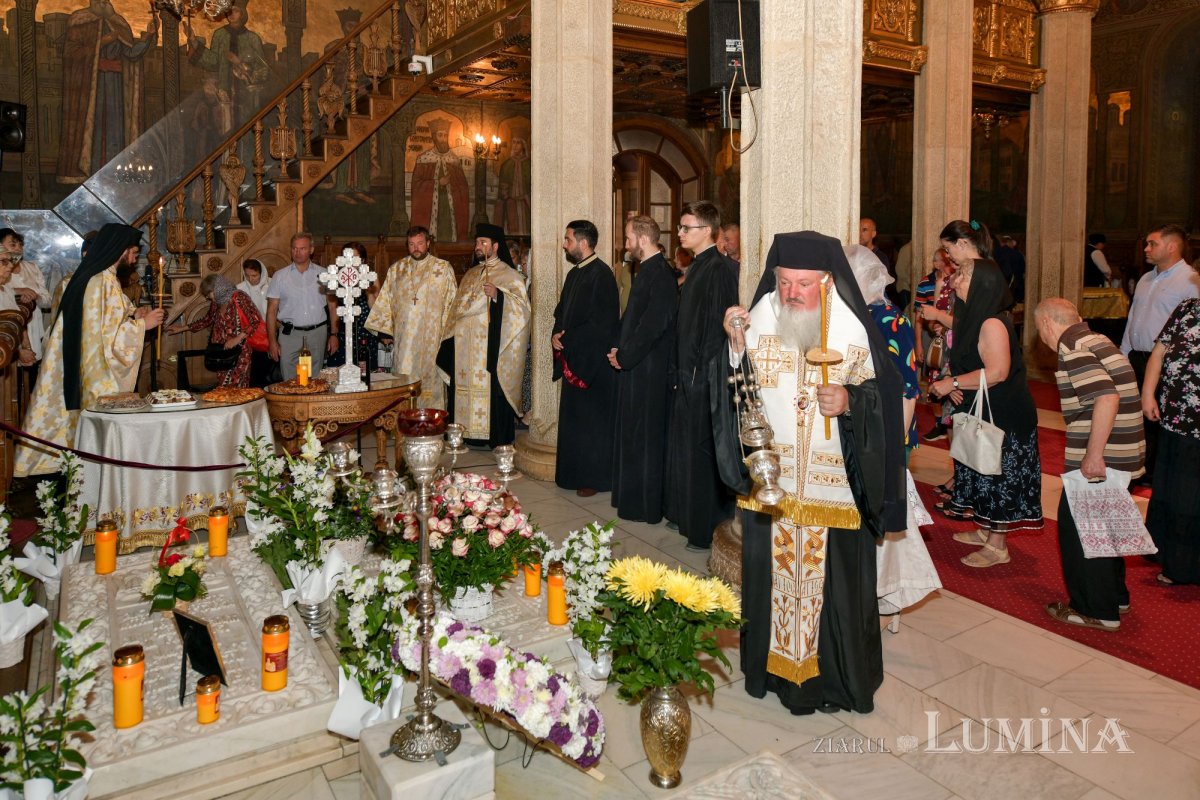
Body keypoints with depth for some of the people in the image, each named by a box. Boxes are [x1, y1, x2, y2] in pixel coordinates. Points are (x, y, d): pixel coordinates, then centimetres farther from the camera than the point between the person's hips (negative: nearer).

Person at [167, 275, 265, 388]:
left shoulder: (239, 298, -12)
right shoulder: (216, 303, 9)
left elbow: (256, 321, -16)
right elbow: (208, 319, 27)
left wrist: (237, 339, -19)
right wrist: (183, 328, 28)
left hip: (239, 352, -6)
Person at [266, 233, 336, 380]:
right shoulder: (280, 276, 5)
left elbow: (332, 306, 8)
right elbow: (272, 310, 4)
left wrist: (334, 334, 1)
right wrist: (272, 341, -2)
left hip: (317, 333, 1)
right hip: (289, 334, 0)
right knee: (289, 382, -3)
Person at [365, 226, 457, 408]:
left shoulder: (443, 268, 4)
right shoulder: (396, 269, 12)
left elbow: (452, 301, 2)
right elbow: (385, 302, 14)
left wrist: (447, 332, -4)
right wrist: (385, 330, 8)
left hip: (431, 338, -2)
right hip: (402, 337, 2)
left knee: (429, 381, 1)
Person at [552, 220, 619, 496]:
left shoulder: (601, 274, -15)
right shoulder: (574, 274, 13)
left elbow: (601, 323, -21)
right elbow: (562, 311, 18)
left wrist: (567, 339, -14)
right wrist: (556, 334, -1)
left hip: (594, 363, -9)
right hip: (574, 359, 9)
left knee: (592, 420, 0)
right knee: (573, 418, 14)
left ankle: (595, 478, 11)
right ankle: (576, 473, 26)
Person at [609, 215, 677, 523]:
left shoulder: (660, 274, -17)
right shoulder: (648, 270, 13)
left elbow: (653, 324, -23)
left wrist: (625, 355, -16)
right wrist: (619, 349, 8)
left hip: (648, 367, -10)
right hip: (634, 364, 10)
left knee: (643, 435, -1)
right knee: (631, 432, 16)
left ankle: (645, 503, 11)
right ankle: (631, 494, 28)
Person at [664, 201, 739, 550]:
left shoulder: (718, 269, -16)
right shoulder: (698, 266, 13)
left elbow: (718, 326, -20)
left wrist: (701, 371, -19)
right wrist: (682, 369, 15)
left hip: (703, 376, -10)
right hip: (688, 372, 10)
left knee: (701, 452, -1)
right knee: (684, 447, 17)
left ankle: (707, 529, 11)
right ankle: (685, 513, 31)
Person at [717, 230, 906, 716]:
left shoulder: (853, 327, -7)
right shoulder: (759, 319, -2)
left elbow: (881, 391, 1)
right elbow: (736, 393, -1)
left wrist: (850, 400, -19)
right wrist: (736, 346, -17)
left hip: (833, 481, -2)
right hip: (770, 477, 2)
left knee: (832, 579, 7)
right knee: (773, 571, 14)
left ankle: (833, 675, 28)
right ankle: (774, 665, 34)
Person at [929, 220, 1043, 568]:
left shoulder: (992, 324, -23)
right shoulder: (975, 317, 8)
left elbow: (997, 372, -31)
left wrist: (952, 383, -23)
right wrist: (953, 385, 0)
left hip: (1001, 414, -10)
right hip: (983, 410, 10)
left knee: (997, 472, 0)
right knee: (985, 471, 19)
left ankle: (998, 546, 12)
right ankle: (986, 530, 34)